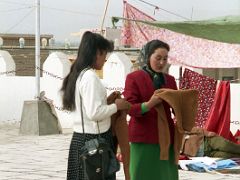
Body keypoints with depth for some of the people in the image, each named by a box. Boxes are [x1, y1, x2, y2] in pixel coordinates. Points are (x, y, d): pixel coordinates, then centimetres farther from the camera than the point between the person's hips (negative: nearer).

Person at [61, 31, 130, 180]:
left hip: (80, 137, 9)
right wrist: (116, 106, -8)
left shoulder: (78, 74, 12)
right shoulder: (90, 76, -16)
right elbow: (94, 113, -22)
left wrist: (108, 101, 12)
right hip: (93, 139, -9)